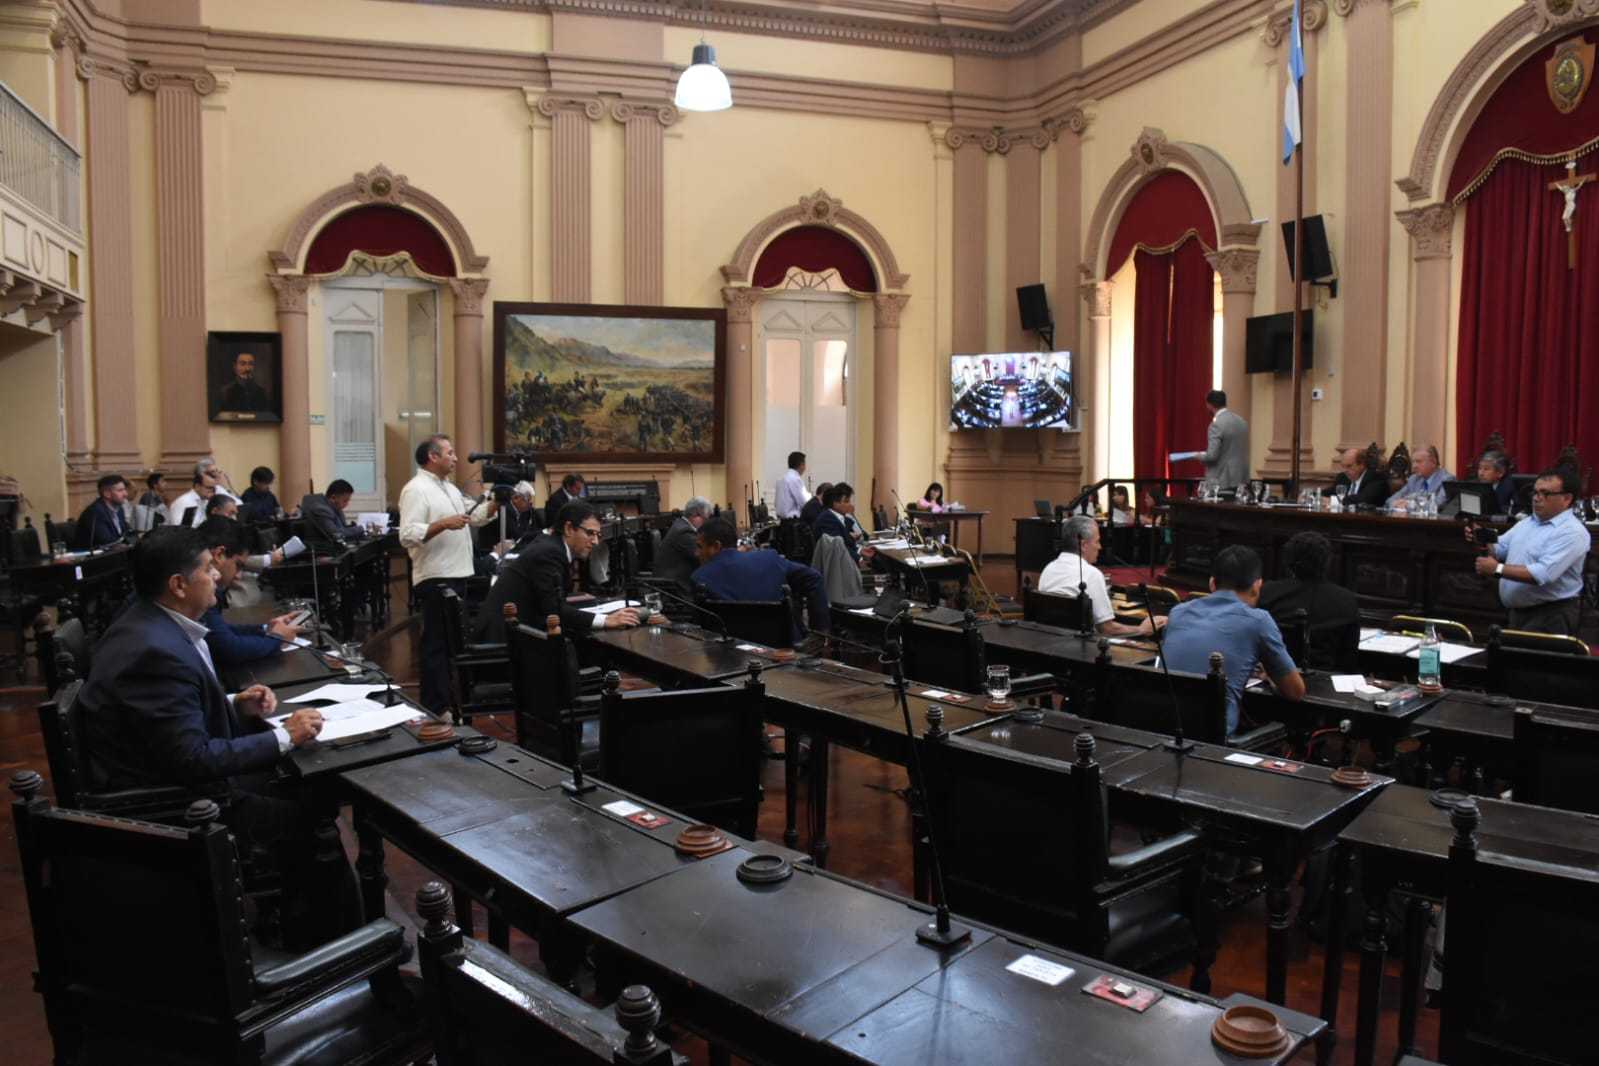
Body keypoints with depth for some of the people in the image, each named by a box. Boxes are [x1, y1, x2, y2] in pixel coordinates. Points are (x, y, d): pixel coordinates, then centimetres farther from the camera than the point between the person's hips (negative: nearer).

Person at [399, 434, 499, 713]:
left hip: (457, 576, 10)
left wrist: (495, 504, 10)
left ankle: (449, 699, 27)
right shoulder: (416, 490, -14)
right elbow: (407, 536, -23)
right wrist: (444, 524, -28)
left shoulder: (449, 488, 16)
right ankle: (435, 710, 2)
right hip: (437, 580, -10)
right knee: (437, 644, -4)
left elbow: (476, 515, 24)